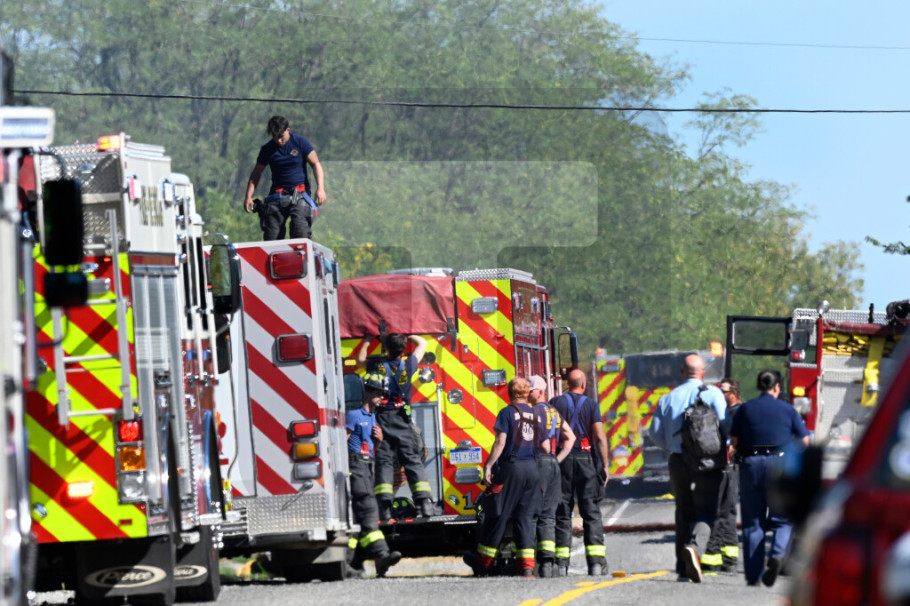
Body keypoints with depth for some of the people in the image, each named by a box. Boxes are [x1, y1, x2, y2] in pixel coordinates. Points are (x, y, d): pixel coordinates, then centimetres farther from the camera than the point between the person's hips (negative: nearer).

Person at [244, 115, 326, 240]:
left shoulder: (300, 143, -1)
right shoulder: (267, 149, 5)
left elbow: (316, 164, -3)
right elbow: (256, 173, 14)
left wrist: (320, 188, -16)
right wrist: (248, 196, 3)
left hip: (299, 195, -2)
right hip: (277, 196, 2)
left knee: (301, 232, -20)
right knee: (271, 238, -8)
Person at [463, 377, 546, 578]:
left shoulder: (508, 413, -5)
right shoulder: (539, 415, 11)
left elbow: (500, 442, -11)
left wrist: (488, 466, -8)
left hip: (511, 466, -5)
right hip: (533, 470, 5)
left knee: (498, 516, 3)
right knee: (526, 518, 6)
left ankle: (483, 563, 13)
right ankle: (527, 567, -4)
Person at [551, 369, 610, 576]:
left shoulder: (556, 403, 2)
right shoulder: (591, 405, -1)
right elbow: (600, 437, -6)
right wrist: (605, 465, -3)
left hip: (562, 459, 1)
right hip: (586, 459, -1)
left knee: (562, 512, 5)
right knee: (591, 512, 1)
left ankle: (561, 563, 1)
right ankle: (596, 561, -8)